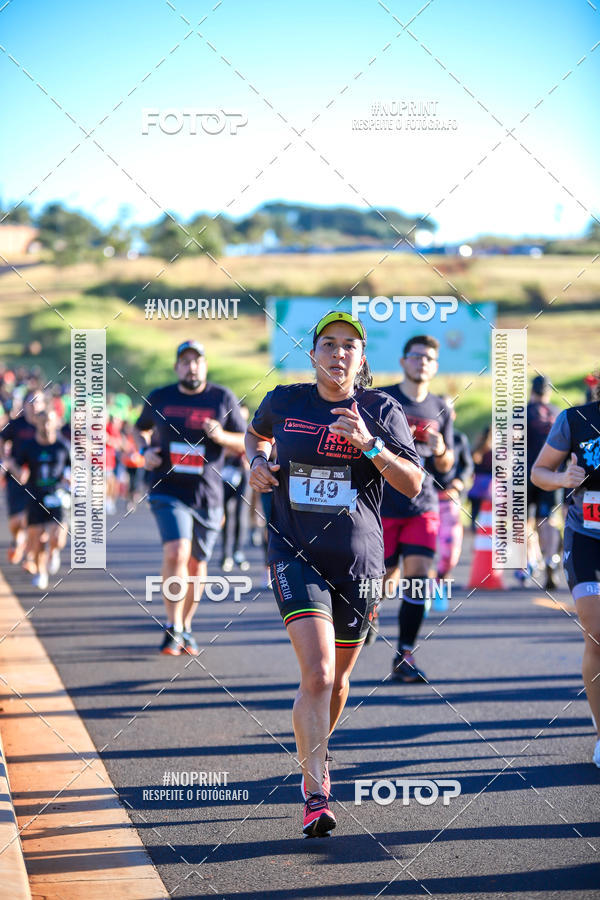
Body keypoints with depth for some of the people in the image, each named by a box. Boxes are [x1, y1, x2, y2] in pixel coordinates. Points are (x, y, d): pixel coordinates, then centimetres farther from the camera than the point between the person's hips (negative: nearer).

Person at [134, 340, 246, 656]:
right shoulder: (159, 398, 5)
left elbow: (246, 444, 4)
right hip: (168, 491, -1)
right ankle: (173, 628, -12)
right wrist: (145, 450, 3)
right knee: (176, 553, -21)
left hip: (207, 496, 1)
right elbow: (140, 428, 24)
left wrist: (222, 436, -16)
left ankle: (186, 627, 29)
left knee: (197, 563, 10)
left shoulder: (223, 399, 2)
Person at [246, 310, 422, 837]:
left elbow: (413, 486, -5)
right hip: (296, 556, -1)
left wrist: (370, 446, -19)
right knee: (317, 675, -18)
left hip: (358, 561, 2)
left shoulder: (381, 411, 0)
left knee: (337, 680, 14)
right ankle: (316, 794, -15)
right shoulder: (284, 402, 3)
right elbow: (256, 433, 26)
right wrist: (257, 463, 5)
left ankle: (313, 752, 43)